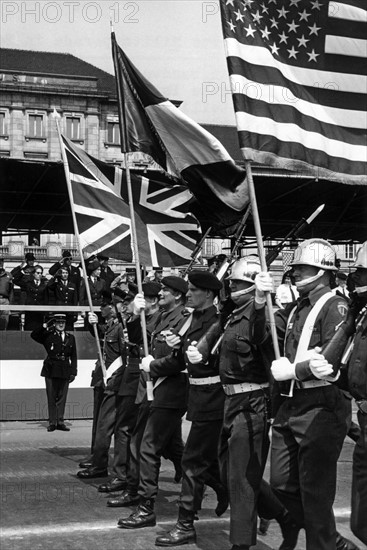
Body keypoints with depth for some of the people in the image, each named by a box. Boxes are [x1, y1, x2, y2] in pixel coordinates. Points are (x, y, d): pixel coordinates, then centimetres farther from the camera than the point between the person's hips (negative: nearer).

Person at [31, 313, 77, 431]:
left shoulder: (70, 338, 12)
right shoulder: (48, 336, 5)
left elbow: (73, 357, 11)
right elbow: (33, 335, -10)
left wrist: (73, 372, 4)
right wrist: (46, 326, -13)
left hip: (65, 371, 2)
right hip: (51, 370, -2)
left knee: (62, 397, 4)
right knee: (51, 397, 2)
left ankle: (60, 422, 9)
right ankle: (52, 422, 6)